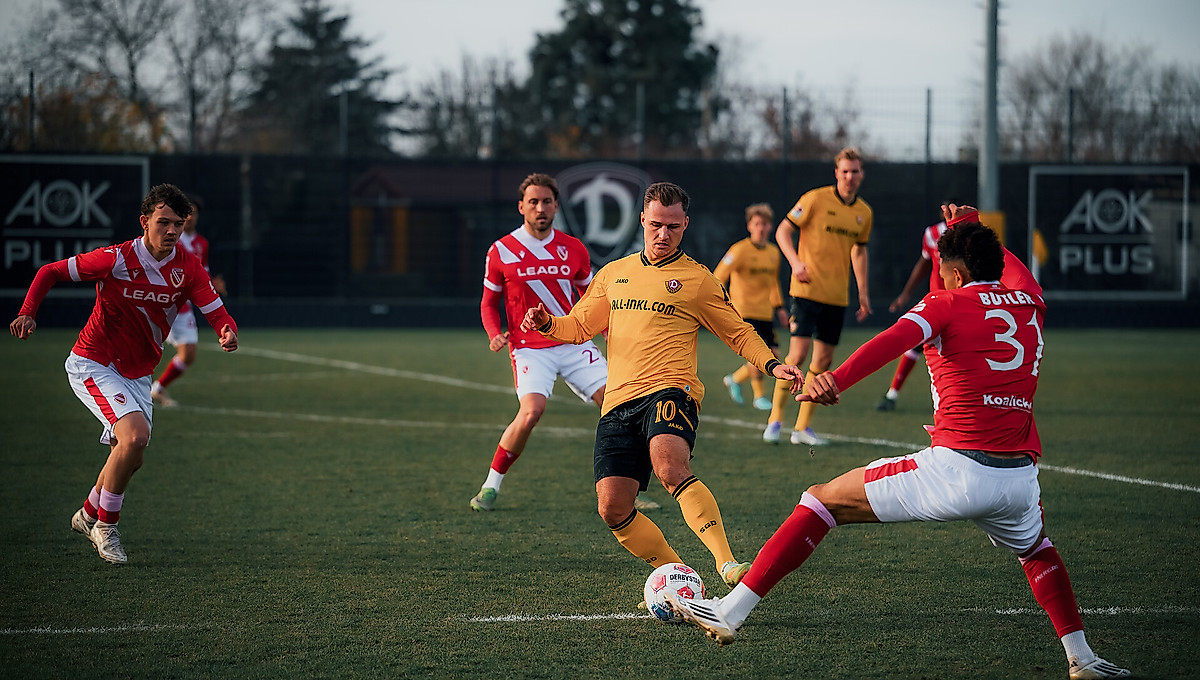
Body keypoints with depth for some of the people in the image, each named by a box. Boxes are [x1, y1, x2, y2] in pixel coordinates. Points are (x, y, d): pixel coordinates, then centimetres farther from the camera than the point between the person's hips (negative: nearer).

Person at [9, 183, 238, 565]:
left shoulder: (188, 268, -7)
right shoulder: (117, 259, -20)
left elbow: (216, 312, -8)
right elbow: (50, 272, -10)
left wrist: (227, 333, -32)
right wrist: (27, 313, -24)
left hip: (137, 374, 6)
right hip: (92, 365, -6)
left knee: (131, 459, 12)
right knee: (136, 435, -25)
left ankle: (88, 515, 41)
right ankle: (105, 526, -7)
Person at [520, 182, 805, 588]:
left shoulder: (697, 279, 8)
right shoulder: (614, 273, 20)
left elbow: (739, 334, 13)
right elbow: (580, 326, 25)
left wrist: (771, 365, -4)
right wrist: (547, 323, 4)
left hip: (669, 391, -5)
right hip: (618, 402, 5)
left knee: (670, 468, -35)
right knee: (613, 509, -6)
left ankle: (726, 563, -44)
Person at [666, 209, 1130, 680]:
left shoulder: (946, 304, 2)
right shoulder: (1030, 305, 17)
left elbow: (895, 339, -19)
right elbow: (1016, 271, 44)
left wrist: (837, 379, -34)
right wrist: (973, 231, 57)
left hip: (954, 468, -5)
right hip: (1019, 478, 5)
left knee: (825, 499, 10)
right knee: (1035, 548, 39)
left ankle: (732, 610, 6)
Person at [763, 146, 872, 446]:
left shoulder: (864, 213, 9)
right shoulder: (816, 199, -7)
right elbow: (783, 231, -4)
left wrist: (863, 292, 19)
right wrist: (795, 262, -20)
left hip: (837, 296, 6)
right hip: (808, 289, -5)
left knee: (824, 360, 5)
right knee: (799, 353, -15)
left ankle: (803, 426, 14)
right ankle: (775, 419, -3)